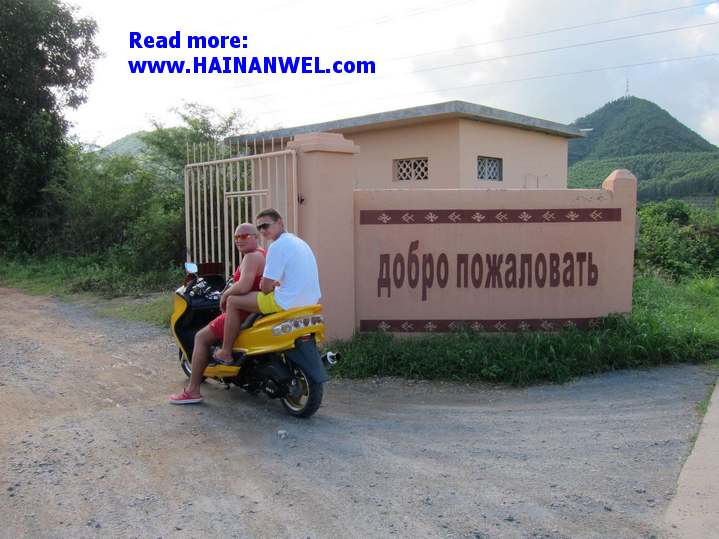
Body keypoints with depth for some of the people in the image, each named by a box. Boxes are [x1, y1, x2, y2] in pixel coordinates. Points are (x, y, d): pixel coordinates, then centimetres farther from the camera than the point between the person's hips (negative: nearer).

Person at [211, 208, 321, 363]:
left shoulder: (277, 246, -14)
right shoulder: (298, 241, 15)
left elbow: (266, 288, -14)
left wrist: (267, 285, 7)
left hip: (287, 303, -10)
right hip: (309, 300, 10)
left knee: (233, 301, 2)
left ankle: (225, 353, 9)